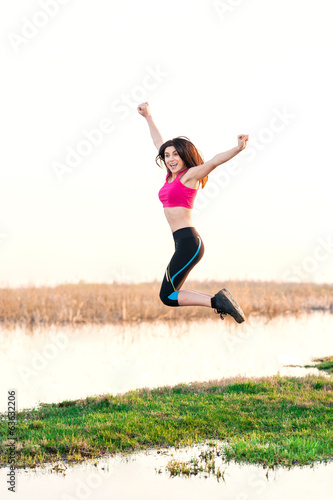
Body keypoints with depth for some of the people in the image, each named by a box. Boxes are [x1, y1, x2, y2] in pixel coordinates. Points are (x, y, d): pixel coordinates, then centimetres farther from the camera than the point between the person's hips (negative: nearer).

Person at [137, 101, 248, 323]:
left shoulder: (190, 175, -5)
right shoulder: (172, 174, 15)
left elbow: (214, 162, -23)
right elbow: (159, 143, 28)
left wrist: (237, 149, -40)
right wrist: (149, 117, 38)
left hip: (189, 242, -9)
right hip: (183, 242, 9)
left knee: (168, 296, -10)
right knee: (171, 293, 10)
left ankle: (217, 301, -10)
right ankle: (219, 300, 8)